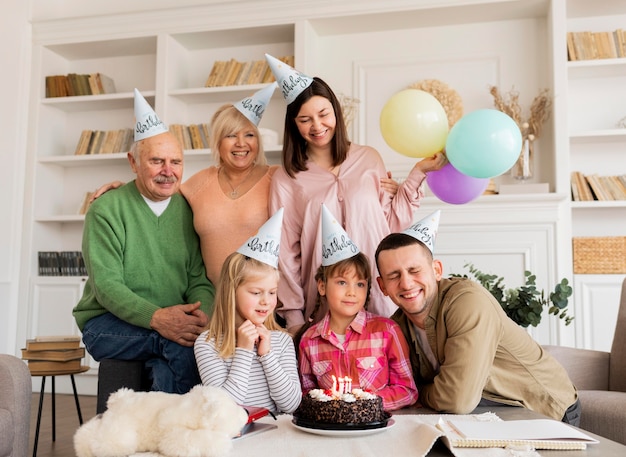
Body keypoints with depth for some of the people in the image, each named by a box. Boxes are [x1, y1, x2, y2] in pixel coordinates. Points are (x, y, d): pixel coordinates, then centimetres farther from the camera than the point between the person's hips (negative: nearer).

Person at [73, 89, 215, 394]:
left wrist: (202, 313, -18)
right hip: (106, 323, -3)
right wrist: (156, 317, -29)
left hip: (170, 322, 3)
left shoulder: (188, 210, 9)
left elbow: (199, 279, 5)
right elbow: (105, 285, -12)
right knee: (184, 344, -30)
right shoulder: (106, 210, -3)